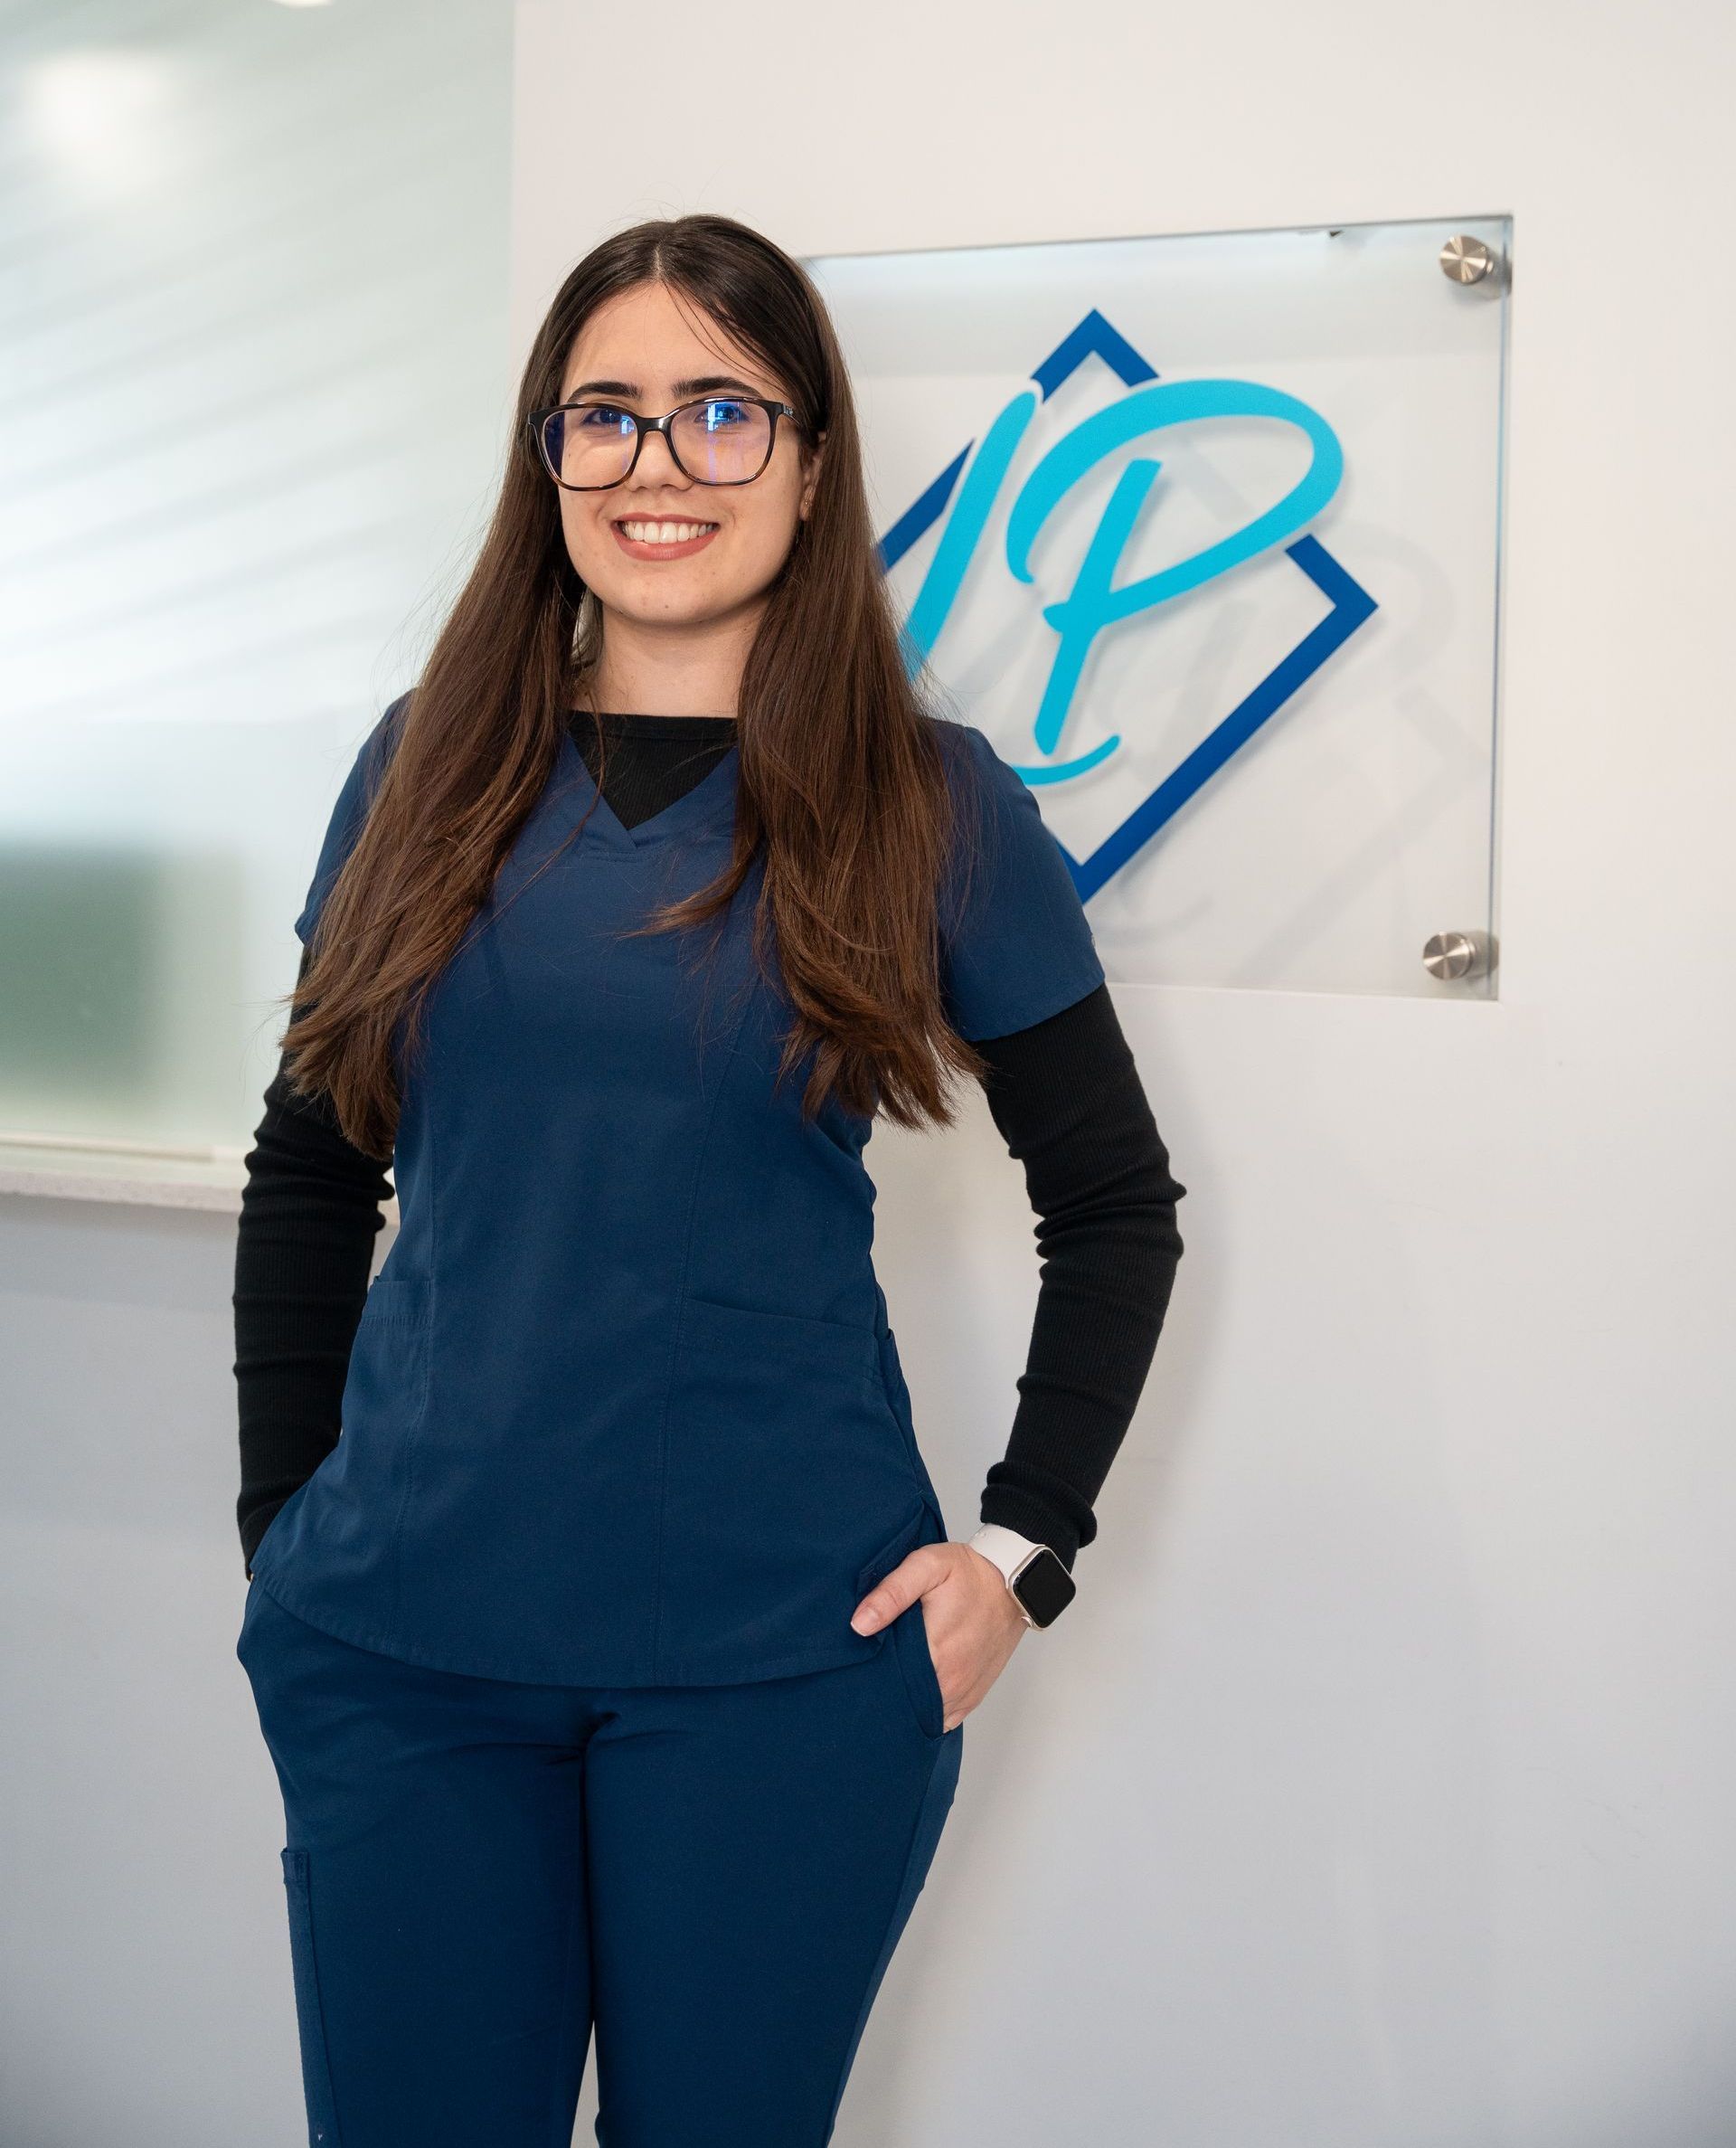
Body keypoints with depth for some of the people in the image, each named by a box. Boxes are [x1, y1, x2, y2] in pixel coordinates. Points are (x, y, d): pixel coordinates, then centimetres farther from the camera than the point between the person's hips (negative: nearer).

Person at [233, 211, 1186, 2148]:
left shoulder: (930, 805, -1)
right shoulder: (428, 770, 6)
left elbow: (1115, 1203, 5)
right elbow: (307, 1178, 12)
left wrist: (1021, 1549, -2)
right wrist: (285, 1527, 6)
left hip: (782, 1660, -2)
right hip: (403, 1642, 2)